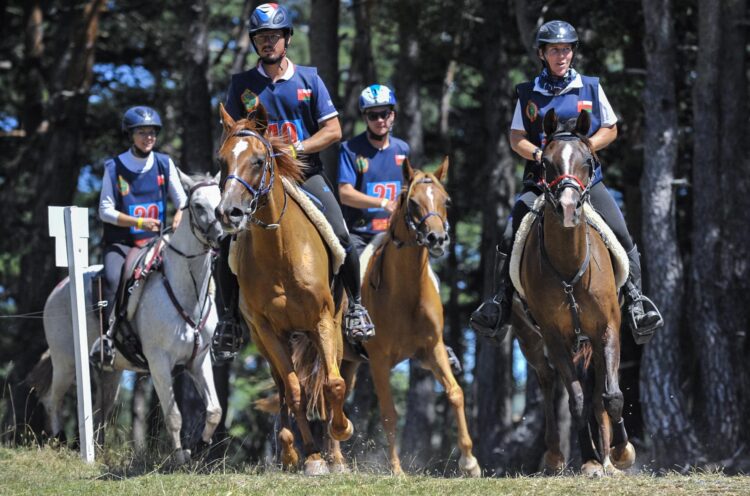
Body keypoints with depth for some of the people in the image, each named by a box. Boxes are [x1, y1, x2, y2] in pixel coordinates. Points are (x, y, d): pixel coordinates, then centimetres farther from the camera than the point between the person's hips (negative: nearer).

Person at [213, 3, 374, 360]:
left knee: (339, 235, -20)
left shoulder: (308, 79, 5)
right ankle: (229, 318, 4)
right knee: (228, 241, -13)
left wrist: (297, 147, -13)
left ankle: (355, 305, 1)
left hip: (305, 173, -1)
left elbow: (333, 130, 2)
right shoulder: (242, 85, 6)